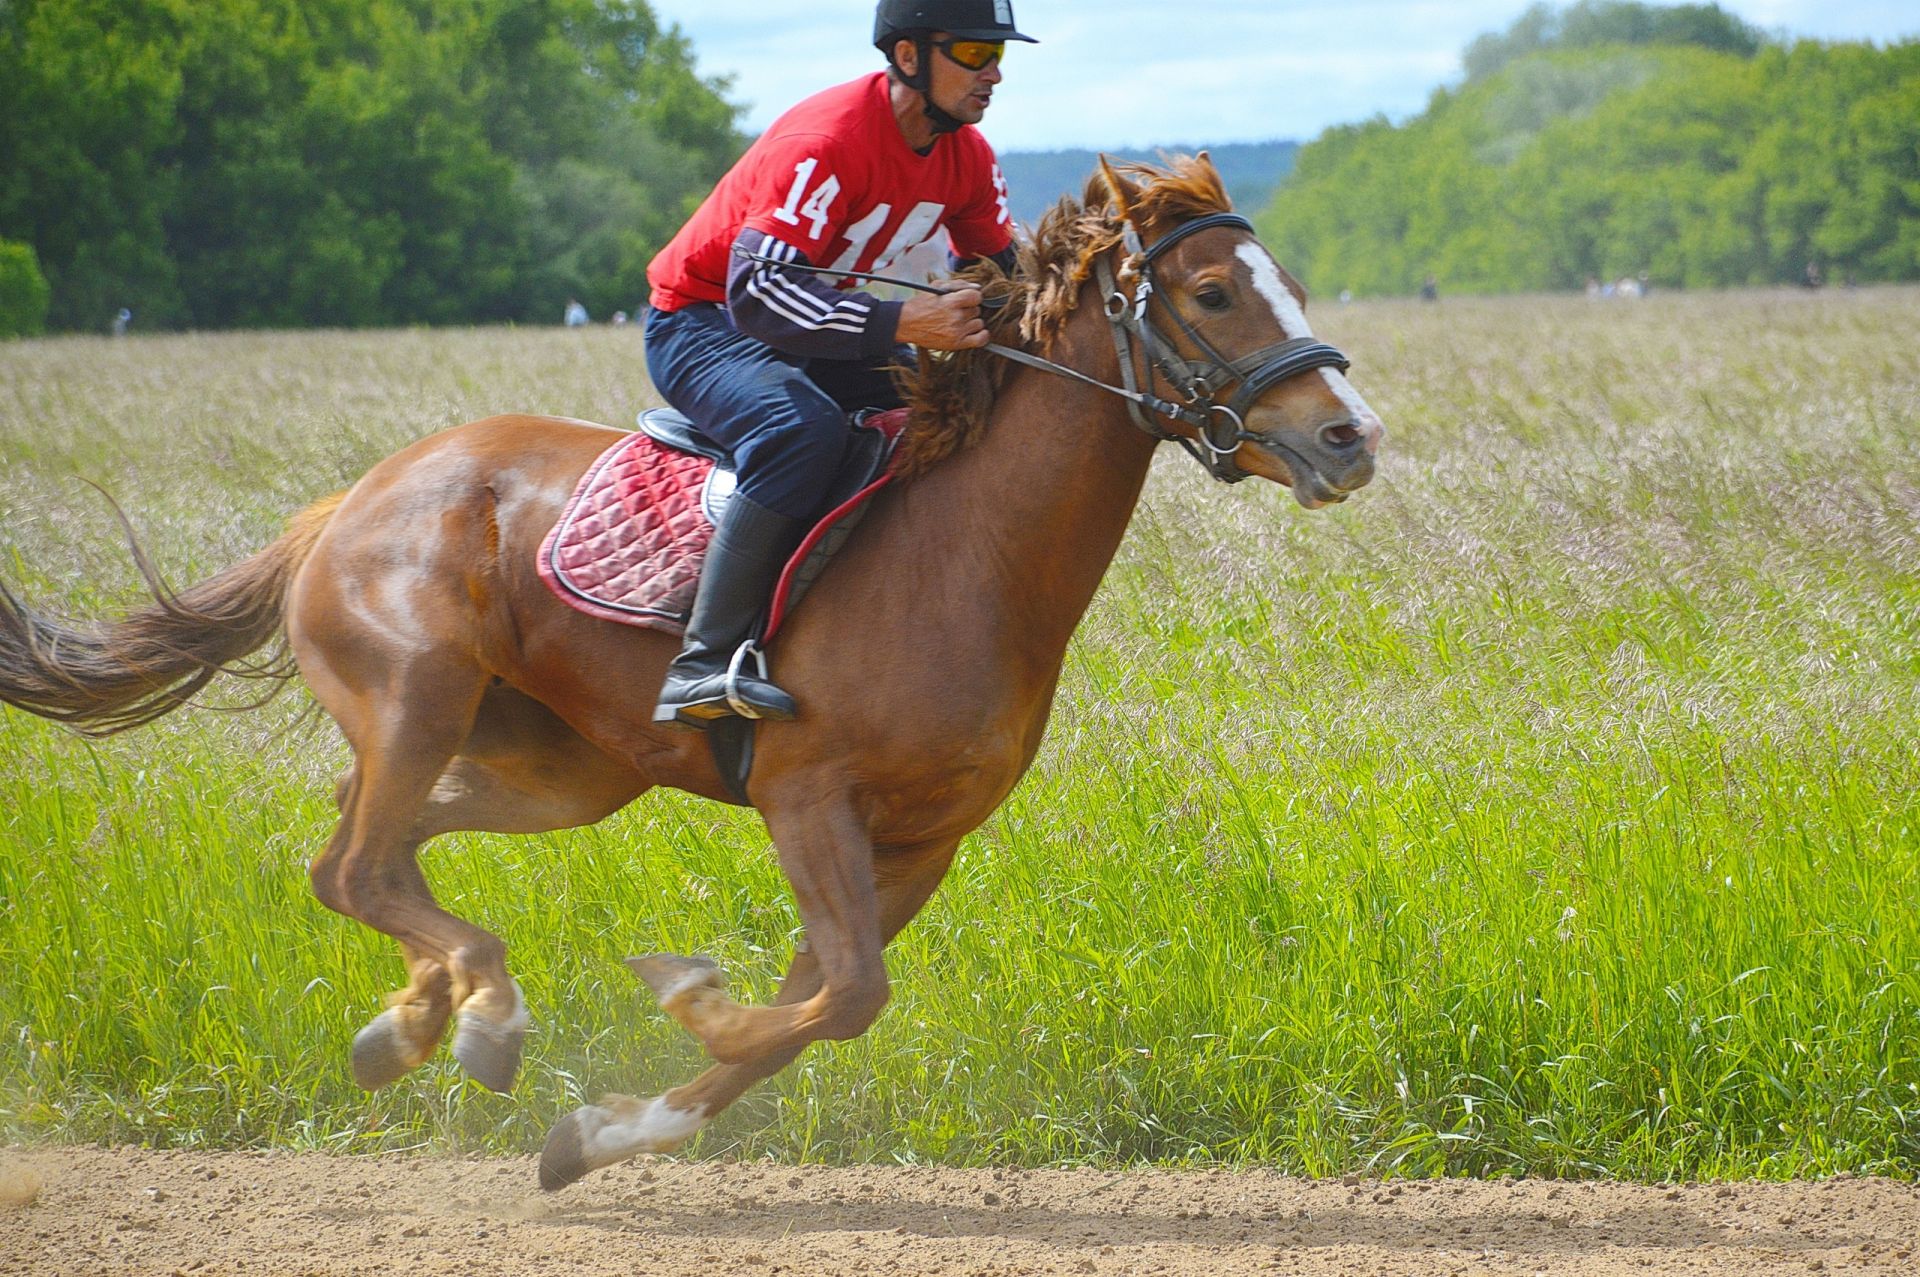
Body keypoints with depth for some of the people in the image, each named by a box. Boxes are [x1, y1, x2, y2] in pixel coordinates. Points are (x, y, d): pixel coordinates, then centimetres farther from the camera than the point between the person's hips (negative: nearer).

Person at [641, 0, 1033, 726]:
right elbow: (758, 293, -38)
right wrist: (903, 323, -46)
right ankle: (704, 664, -39)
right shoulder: (827, 143, -30)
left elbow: (1002, 270, 11)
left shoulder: (964, 156, -3)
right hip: (702, 325, -9)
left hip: (824, 333, 9)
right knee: (805, 428, -38)